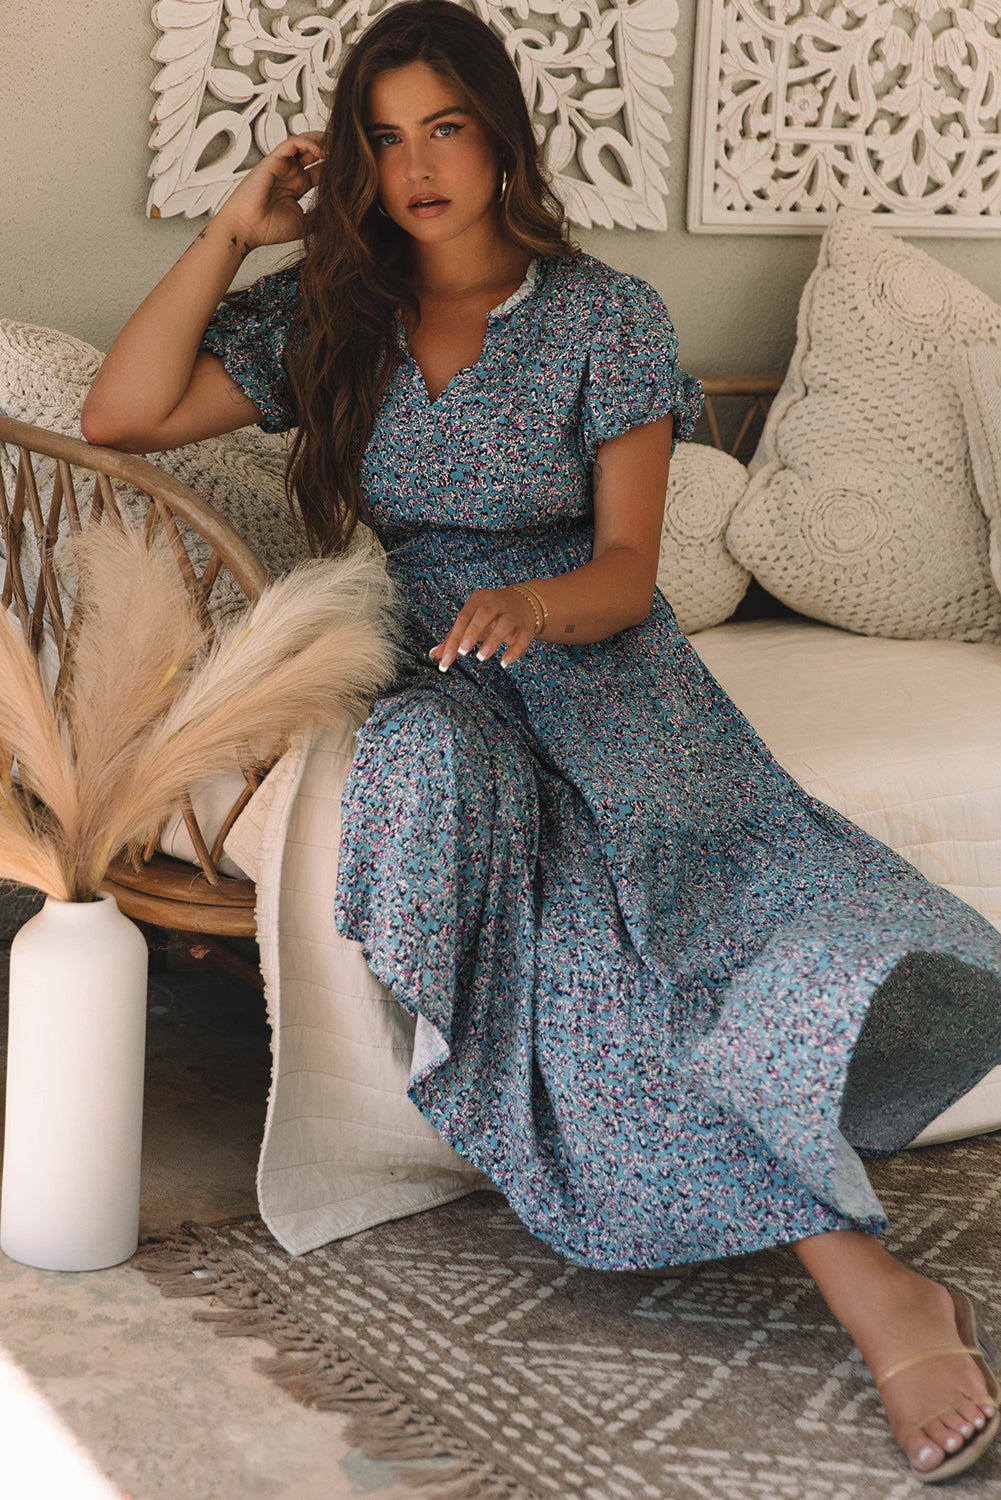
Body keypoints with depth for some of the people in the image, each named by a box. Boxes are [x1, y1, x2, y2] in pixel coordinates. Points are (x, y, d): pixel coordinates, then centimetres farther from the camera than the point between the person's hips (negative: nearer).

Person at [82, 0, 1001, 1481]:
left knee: (656, 865, -37)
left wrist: (535, 604, -27)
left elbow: (625, 569, -3)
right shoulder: (327, 316, 10)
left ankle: (856, 1267, -44)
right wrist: (234, 231, 1)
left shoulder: (608, 316, 3)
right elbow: (121, 416, 1)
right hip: (428, 675, 1)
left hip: (590, 655, -1)